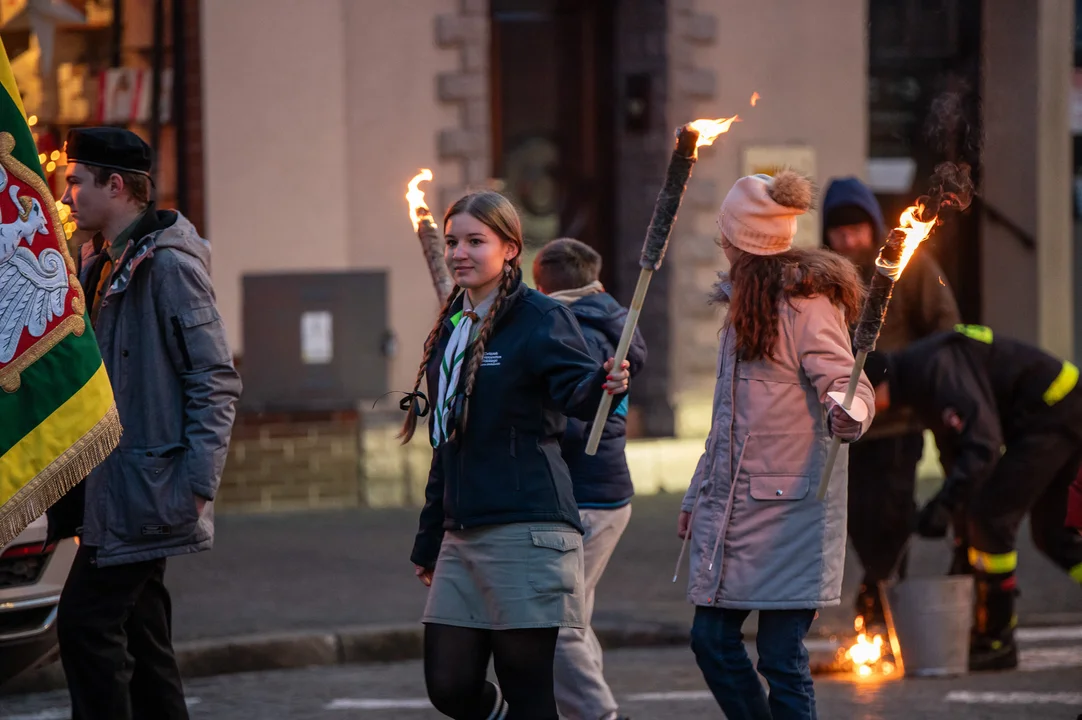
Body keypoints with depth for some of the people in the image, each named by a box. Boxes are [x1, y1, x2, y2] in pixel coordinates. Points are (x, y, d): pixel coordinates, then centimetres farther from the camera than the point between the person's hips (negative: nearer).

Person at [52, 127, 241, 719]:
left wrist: (198, 484, -20)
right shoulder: (101, 264, 16)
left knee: (85, 621, -13)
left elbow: (215, 380, -15)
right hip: (113, 491, 10)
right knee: (138, 634, 11)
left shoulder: (169, 264, -13)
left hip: (148, 487, -10)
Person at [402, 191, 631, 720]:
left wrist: (602, 387, -45)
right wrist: (428, 541, 24)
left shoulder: (540, 319, -4)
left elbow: (575, 391, -21)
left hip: (525, 531, -7)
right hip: (462, 535, 7)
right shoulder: (451, 329, 17)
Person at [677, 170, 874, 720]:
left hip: (788, 509, -9)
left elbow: (846, 386, -21)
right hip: (733, 504, 9)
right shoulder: (744, 303, 17)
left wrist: (849, 414, -44)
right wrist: (698, 495, 25)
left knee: (781, 656, -8)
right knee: (711, 638, 6)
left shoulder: (806, 304, -11)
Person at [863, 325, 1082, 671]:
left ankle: (996, 641, -4)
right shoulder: (915, 372, 9)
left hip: (1049, 417, -11)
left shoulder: (935, 366, -24)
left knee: (989, 516, -10)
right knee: (1051, 532, 15)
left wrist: (946, 502, -33)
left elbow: (984, 442, -30)